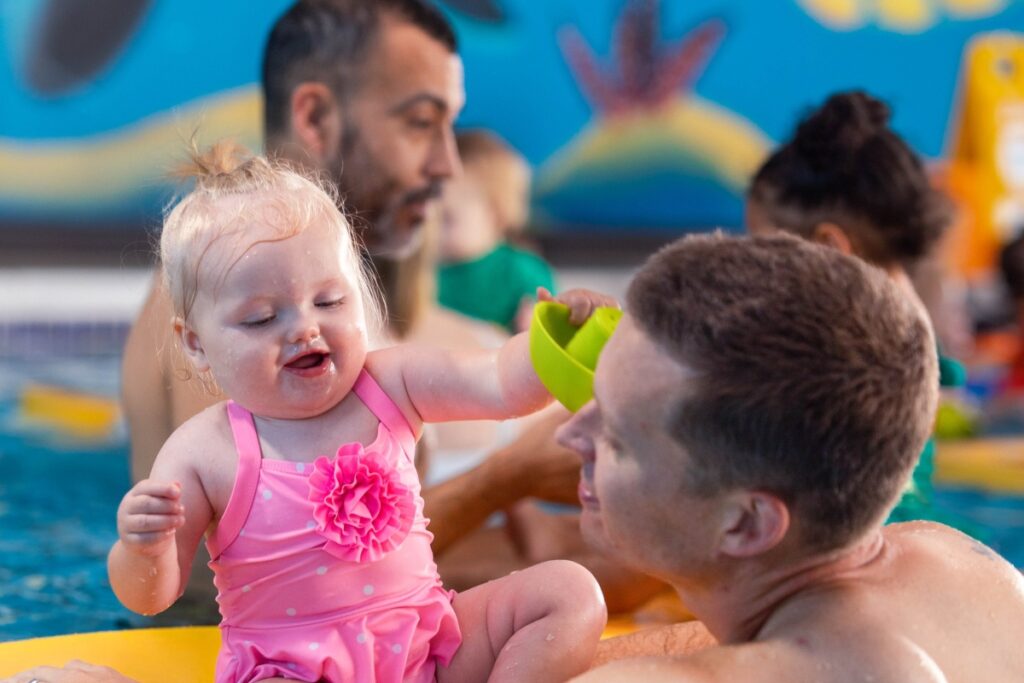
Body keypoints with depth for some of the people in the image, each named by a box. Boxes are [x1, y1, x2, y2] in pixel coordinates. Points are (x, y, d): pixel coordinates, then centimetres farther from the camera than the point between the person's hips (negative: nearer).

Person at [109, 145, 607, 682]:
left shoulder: (390, 385, -1)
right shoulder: (205, 452, -10)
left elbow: (501, 384, -9)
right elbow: (150, 596, -6)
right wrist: (144, 547, -29)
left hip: (426, 638, 4)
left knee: (572, 592, -4)